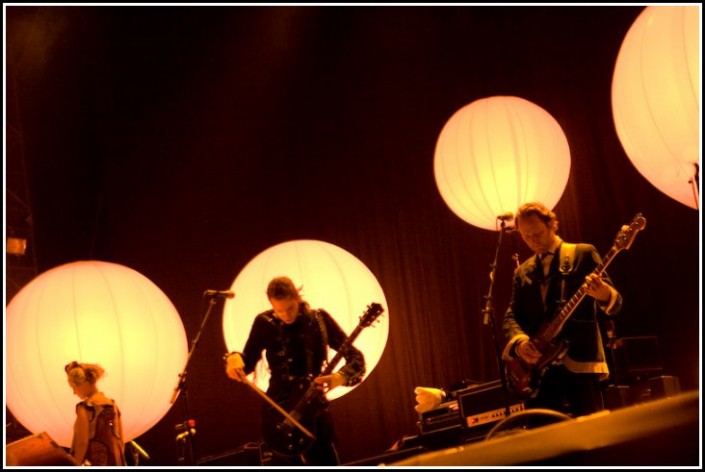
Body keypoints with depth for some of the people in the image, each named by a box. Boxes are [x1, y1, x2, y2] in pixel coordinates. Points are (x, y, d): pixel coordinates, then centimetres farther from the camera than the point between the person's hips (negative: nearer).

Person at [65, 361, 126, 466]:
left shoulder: (84, 407, -12)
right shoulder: (113, 405, 7)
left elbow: (82, 443, -15)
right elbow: (120, 440, 11)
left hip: (91, 465, -7)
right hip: (113, 464, 7)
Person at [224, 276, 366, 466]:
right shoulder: (265, 323, -1)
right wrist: (234, 358, -16)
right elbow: (249, 361, 7)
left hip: (315, 409, 1)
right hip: (279, 410, -1)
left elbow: (356, 358, -4)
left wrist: (338, 377, -24)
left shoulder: (320, 320, -2)